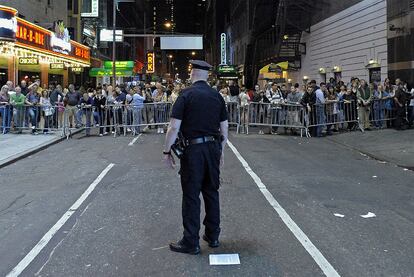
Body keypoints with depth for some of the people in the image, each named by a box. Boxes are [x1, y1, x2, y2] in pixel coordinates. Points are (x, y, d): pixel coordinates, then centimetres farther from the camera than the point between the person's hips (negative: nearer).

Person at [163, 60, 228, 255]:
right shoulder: (217, 96, 7)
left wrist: (167, 151, -4)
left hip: (193, 149, -5)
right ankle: (213, 236, 26)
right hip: (213, 148, 5)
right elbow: (224, 127, 9)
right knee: (211, 192, 15)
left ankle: (191, 242, 10)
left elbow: (174, 127, -12)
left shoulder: (186, 95, -8)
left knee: (191, 195, 2)